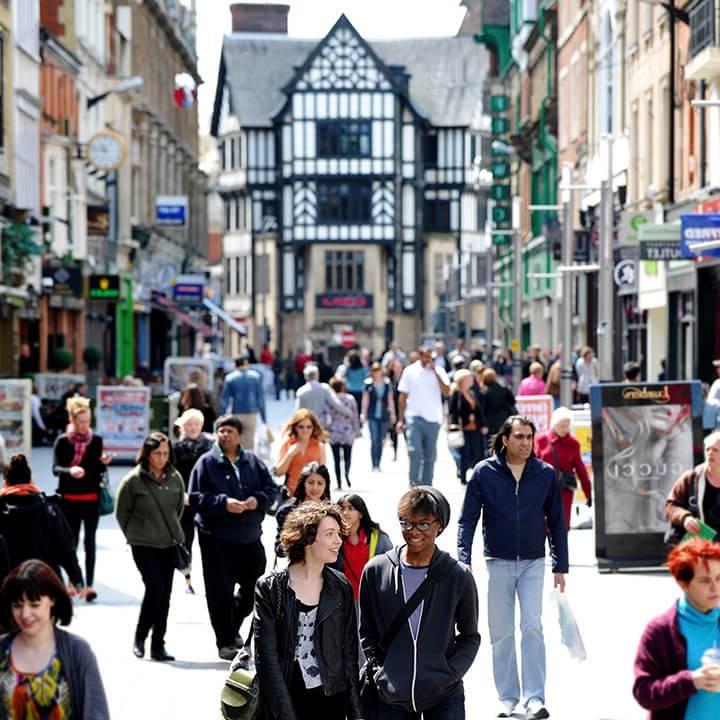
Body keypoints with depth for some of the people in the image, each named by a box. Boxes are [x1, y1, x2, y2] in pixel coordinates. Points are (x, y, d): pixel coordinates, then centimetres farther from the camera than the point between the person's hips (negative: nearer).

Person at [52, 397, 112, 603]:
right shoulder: (62, 441, -3)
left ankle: (89, 585, -3)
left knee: (90, 541, -2)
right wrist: (70, 471, -29)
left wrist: (103, 462, -12)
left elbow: (99, 471, 10)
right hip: (69, 498, -1)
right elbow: (55, 468, -9)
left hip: (91, 498, 1)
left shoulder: (96, 440, 3)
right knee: (71, 540, 9)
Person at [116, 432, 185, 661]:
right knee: (155, 588, -15)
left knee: (165, 595, 5)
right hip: (143, 546, -4)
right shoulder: (133, 480, -9)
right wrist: (135, 536, 7)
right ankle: (139, 638, 4)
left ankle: (158, 645, 13)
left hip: (169, 545, 4)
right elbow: (121, 513, 1)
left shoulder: (175, 478, 2)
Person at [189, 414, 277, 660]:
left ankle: (232, 628, 35)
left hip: (250, 536, 4)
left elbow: (271, 489, 10)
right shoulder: (206, 463, -4)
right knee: (221, 592, -3)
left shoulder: (253, 461, 7)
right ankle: (225, 642, 8)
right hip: (216, 538, -4)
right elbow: (196, 497, -9)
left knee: (254, 587, 12)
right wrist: (223, 503, -22)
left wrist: (258, 500, -11)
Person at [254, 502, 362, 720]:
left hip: (332, 701, 2)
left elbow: (349, 653, 8)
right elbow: (266, 658, -7)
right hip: (286, 700, -2)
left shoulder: (341, 588, 5)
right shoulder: (270, 588, -5)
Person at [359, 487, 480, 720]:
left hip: (445, 698, -1)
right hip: (392, 696, 2)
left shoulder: (458, 576, -3)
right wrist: (381, 669, 0)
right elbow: (367, 631, 11)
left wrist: (450, 673, -6)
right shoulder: (376, 571, 0)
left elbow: (470, 636, 6)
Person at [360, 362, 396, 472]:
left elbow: (390, 399, 8)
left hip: (384, 416, 2)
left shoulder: (387, 383, 2)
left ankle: (378, 466, 17)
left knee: (380, 441, 8)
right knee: (374, 441, -10)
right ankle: (374, 466, -7)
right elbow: (365, 400, 0)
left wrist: (392, 414, 8)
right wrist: (363, 414, -2)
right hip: (372, 416, -2)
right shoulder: (368, 384, -4)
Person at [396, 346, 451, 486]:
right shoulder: (410, 371, 2)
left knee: (430, 455, 6)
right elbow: (403, 397, 5)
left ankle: (426, 485, 14)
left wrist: (435, 373, -14)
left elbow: (446, 393, -9)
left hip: (433, 418, 2)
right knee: (415, 451, -15)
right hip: (414, 417, -2)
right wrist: (401, 419, 2)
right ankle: (414, 482, 2)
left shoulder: (438, 371, 3)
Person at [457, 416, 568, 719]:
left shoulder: (545, 474, 0)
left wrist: (560, 566, 5)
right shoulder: (484, 472, -4)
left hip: (533, 562, 0)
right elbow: (467, 520, -1)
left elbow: (557, 523, 7)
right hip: (498, 563, 0)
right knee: (501, 633, 5)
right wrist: (464, 561, -11)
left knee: (532, 627, -9)